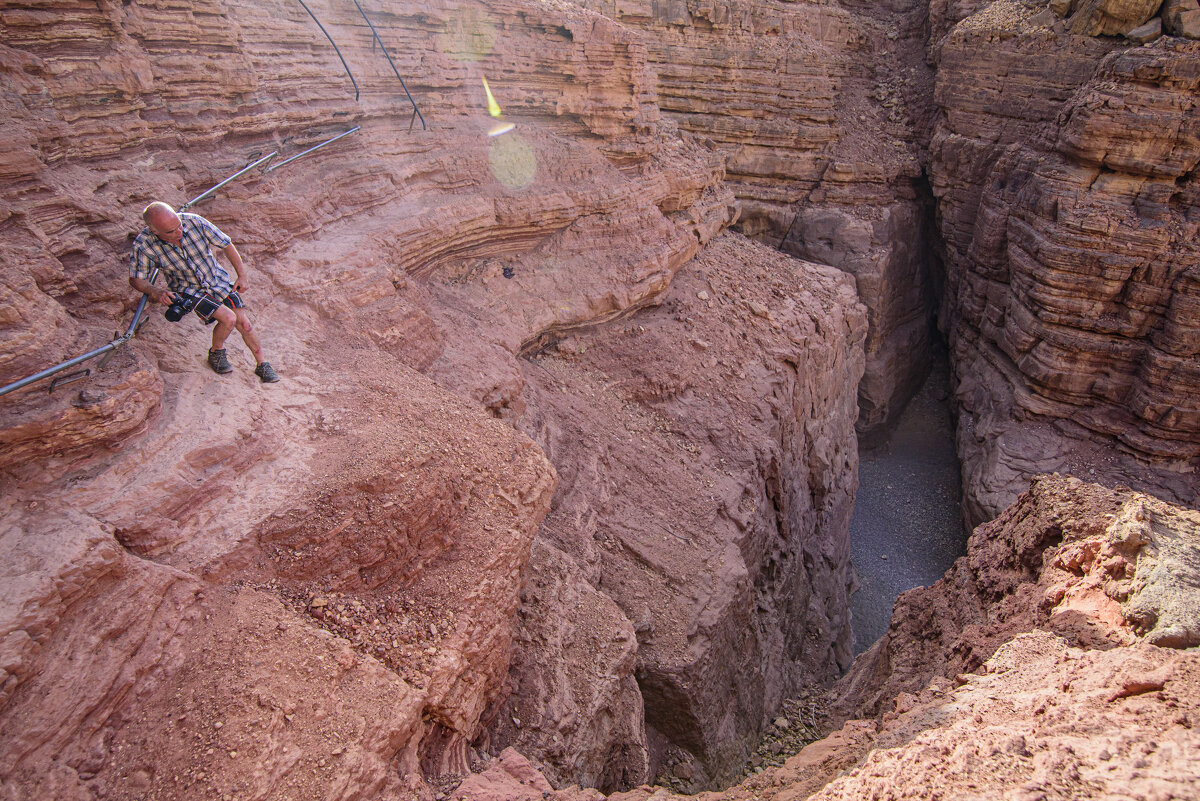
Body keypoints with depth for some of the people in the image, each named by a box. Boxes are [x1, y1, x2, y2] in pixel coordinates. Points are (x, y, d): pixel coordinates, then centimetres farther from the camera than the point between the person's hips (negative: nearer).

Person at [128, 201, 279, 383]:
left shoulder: (194, 222, -23)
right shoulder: (143, 245, -23)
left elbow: (226, 245, -7)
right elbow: (136, 279, -9)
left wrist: (242, 275, -5)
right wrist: (157, 293, -28)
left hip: (217, 278, 2)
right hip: (189, 289, -2)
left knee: (243, 323, -7)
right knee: (228, 318, -22)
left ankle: (262, 365, 10)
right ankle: (216, 353, 6)